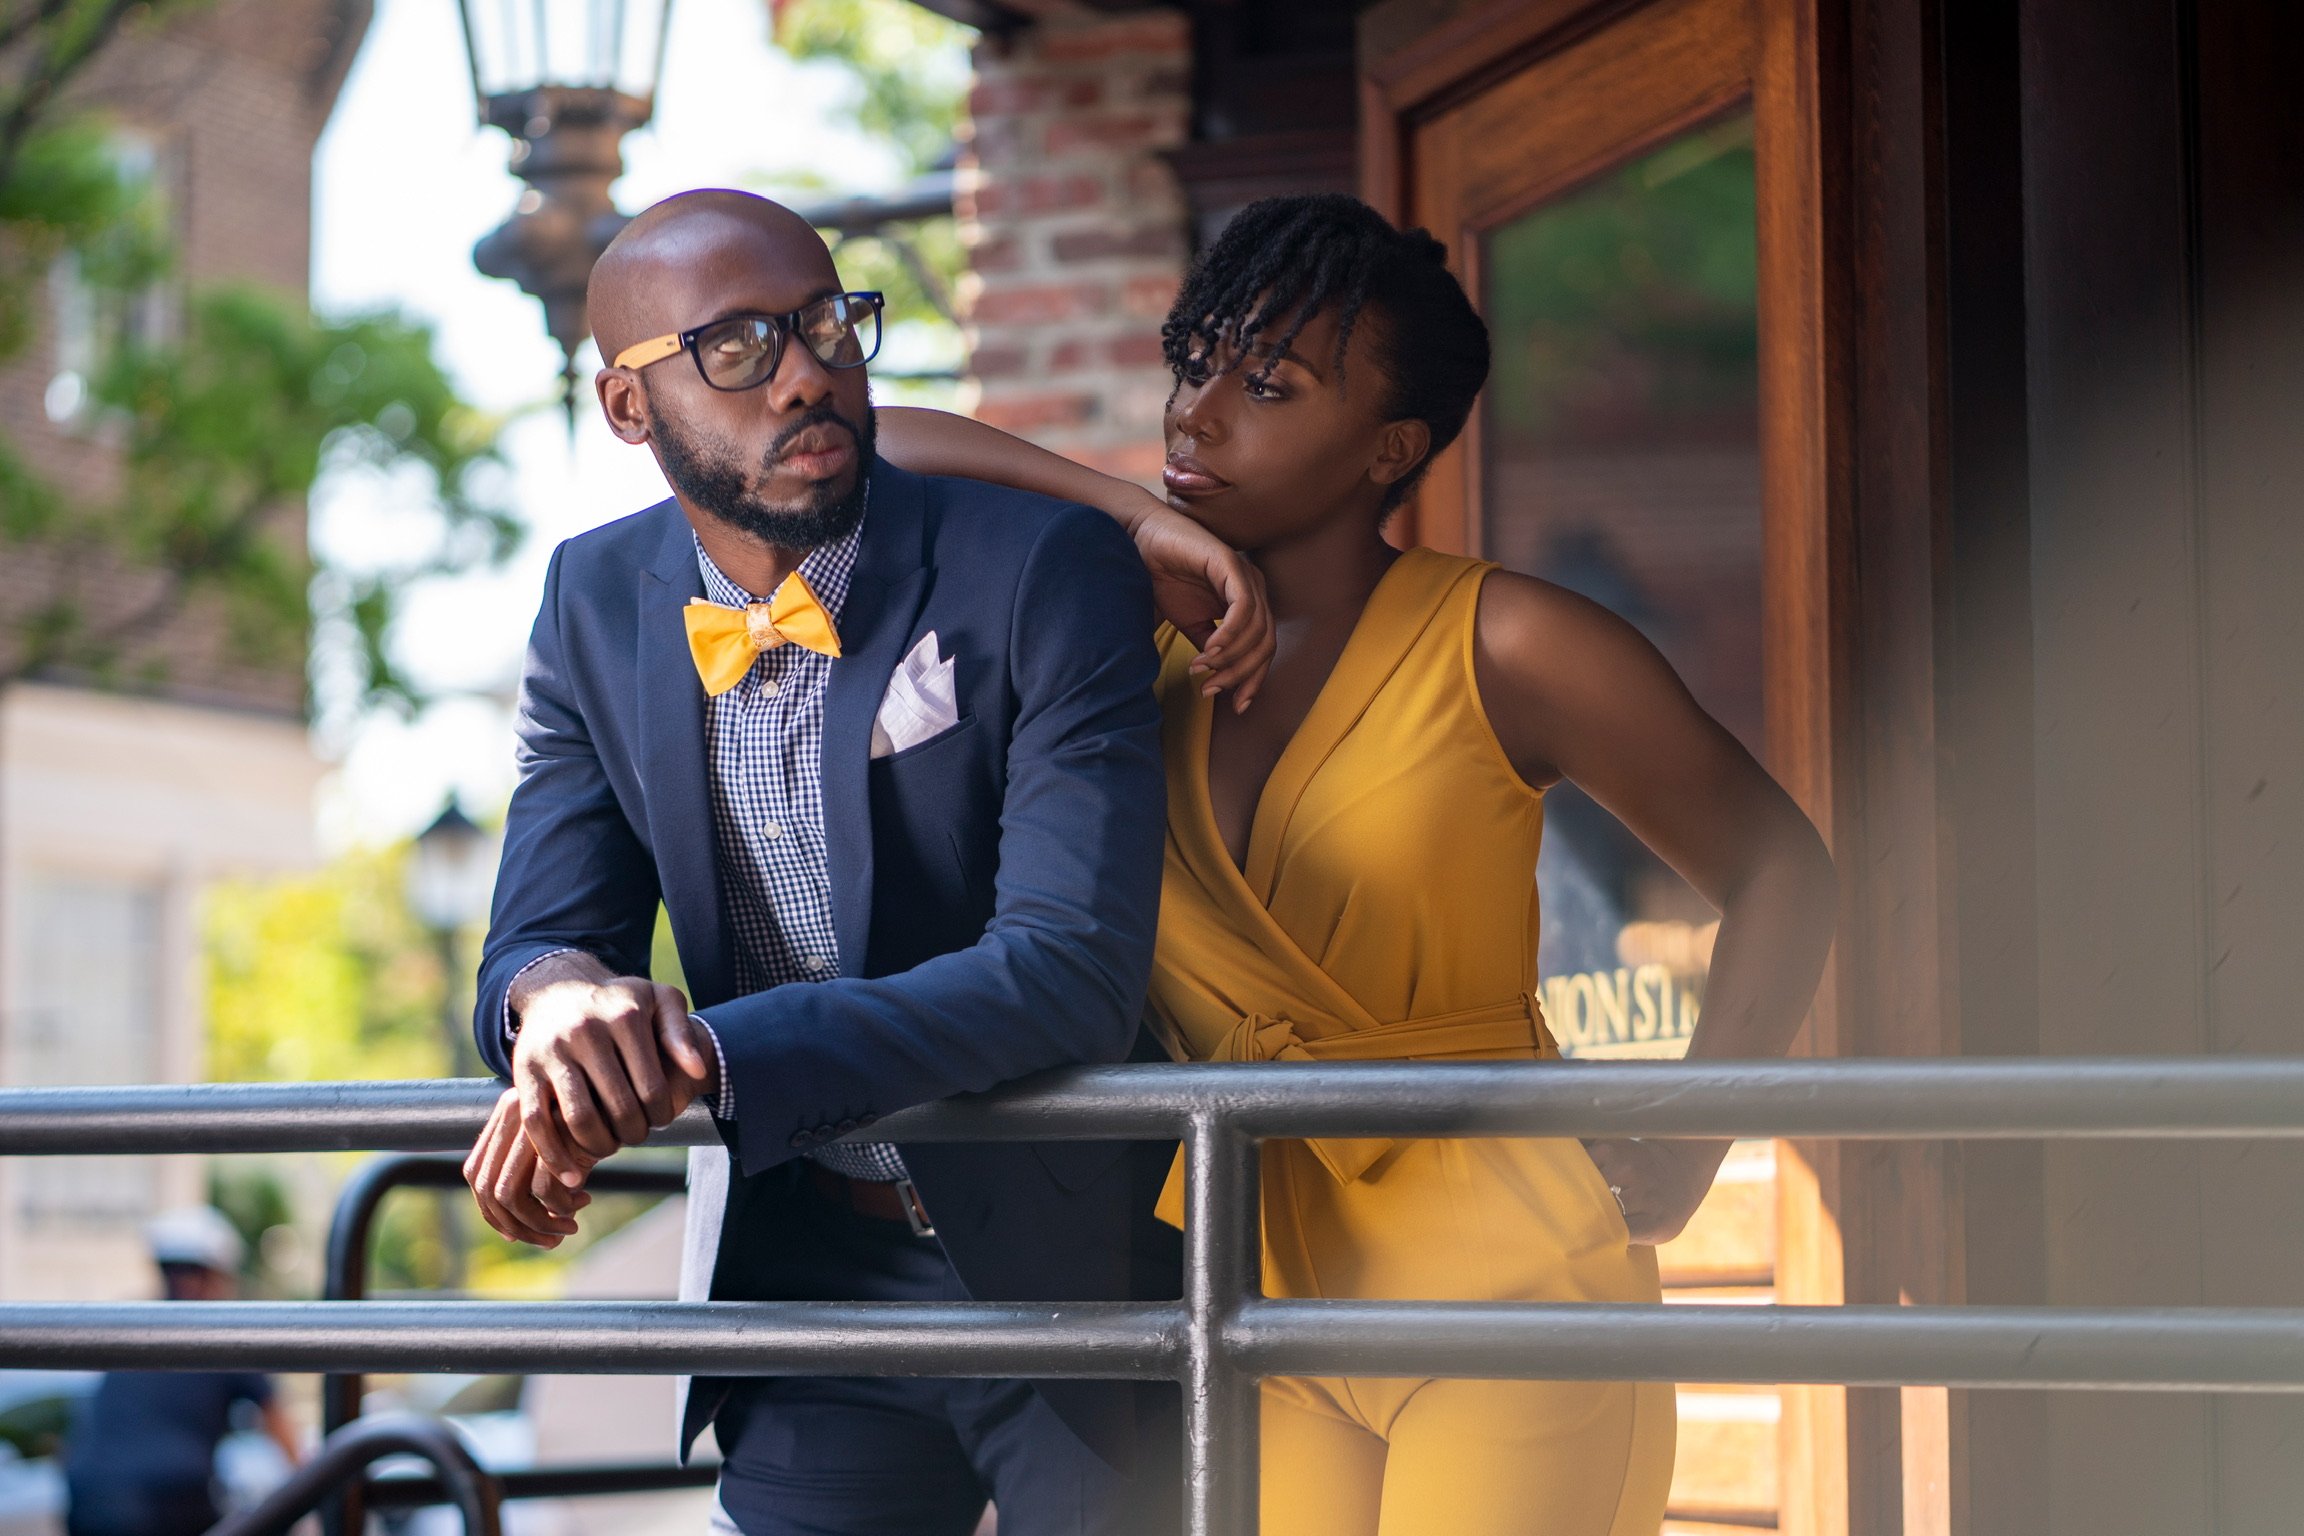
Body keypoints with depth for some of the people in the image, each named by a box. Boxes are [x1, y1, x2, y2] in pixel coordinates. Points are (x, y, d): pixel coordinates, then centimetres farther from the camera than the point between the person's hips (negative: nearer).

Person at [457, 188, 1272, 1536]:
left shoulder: (1046, 567, -17)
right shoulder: (597, 605, -1)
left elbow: (1074, 969, -27)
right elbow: (538, 935, -4)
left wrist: (708, 1057, -36)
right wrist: (561, 994, -31)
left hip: (1070, 1269, -3)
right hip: (800, 1269, 4)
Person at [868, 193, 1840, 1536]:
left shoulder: (1504, 647, -6)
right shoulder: (1152, 646, 6)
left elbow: (1780, 871, 1)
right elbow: (887, 446, 5)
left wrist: (1680, 1150, -7)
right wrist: (1140, 518, -7)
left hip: (1502, 1282, -4)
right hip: (1257, 1301, 4)